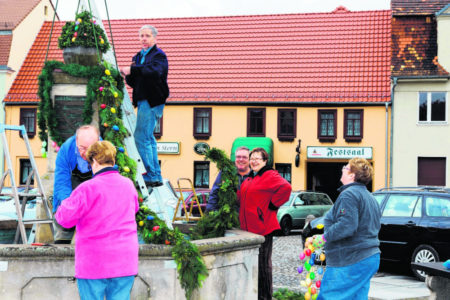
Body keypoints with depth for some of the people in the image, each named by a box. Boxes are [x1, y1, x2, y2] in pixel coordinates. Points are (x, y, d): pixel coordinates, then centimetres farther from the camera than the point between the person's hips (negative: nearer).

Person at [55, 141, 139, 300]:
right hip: (125, 263, 5)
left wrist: (65, 202, 11)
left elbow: (65, 218, -10)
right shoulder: (128, 185, 4)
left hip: (94, 264, -4)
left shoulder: (88, 189, -14)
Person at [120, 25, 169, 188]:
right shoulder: (138, 57, 20)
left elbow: (155, 71, -27)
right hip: (143, 101, 9)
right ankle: (156, 176, 18)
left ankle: (151, 175, -10)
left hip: (152, 100, -9)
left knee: (141, 137, -14)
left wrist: (132, 70, -32)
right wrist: (128, 75, -4)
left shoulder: (159, 55, -5)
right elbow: (133, 82, 18)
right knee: (148, 139, 12)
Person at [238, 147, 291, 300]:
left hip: (263, 227, -8)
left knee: (263, 263, -1)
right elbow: (240, 197, 30)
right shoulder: (248, 180, 18)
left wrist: (273, 204, -16)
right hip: (248, 227, 8)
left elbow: (286, 187, -24)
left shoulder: (270, 176, -8)